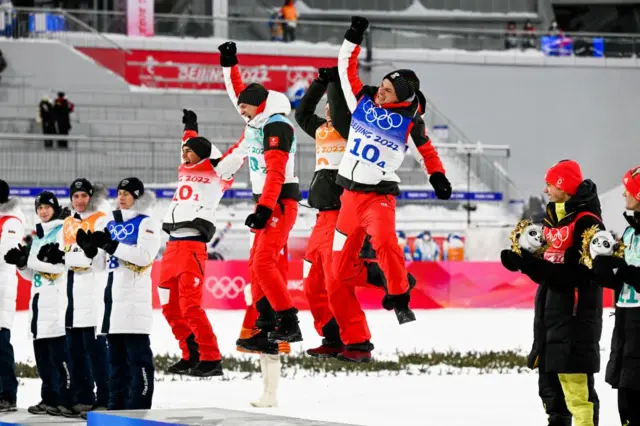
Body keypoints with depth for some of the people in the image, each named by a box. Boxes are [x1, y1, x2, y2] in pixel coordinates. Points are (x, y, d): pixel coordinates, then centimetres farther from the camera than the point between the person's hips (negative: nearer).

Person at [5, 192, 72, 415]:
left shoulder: (62, 232, -4)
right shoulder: (38, 236, 21)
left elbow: (60, 265, -17)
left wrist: (29, 259, -18)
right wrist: (21, 263, 3)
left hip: (57, 302, -8)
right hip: (38, 300, 8)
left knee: (59, 354, -11)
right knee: (42, 354, 7)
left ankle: (65, 400, -11)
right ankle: (49, 398, 11)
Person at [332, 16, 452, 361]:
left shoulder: (409, 122, -7)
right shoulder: (363, 101, 2)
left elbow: (426, 151, 7)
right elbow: (347, 69, 12)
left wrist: (438, 176, -5)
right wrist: (353, 38, 3)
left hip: (379, 195, -5)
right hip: (349, 195, 5)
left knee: (383, 240, -39)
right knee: (338, 275, 2)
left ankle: (399, 295, -17)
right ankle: (357, 342, 8)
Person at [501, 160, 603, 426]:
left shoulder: (586, 222, -14)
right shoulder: (553, 218, 14)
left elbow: (576, 275, -22)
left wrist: (532, 264, -25)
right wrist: (523, 261, 1)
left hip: (576, 313, -10)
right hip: (549, 309, 10)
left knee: (575, 383, -13)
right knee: (549, 380, 17)